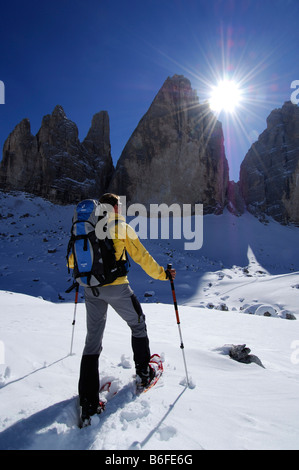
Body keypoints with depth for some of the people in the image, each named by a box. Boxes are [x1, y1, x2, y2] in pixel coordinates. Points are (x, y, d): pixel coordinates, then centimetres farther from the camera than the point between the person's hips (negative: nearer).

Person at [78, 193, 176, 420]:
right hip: (117, 288, -4)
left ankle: (88, 401, 12)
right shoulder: (122, 228, -5)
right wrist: (162, 274, 4)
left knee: (93, 340, 10)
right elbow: (142, 257, -7)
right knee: (138, 324, 21)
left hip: (91, 290, 4)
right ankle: (143, 372, 31)